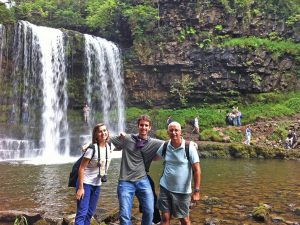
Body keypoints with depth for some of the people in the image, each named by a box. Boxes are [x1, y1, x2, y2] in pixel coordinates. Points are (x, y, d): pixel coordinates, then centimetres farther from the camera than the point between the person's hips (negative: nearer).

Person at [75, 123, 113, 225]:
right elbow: (81, 168, -18)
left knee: (90, 212, 14)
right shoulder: (92, 149, -19)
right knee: (82, 213, -9)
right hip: (85, 183, -6)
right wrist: (80, 188, -21)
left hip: (97, 184, 7)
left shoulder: (109, 147, -2)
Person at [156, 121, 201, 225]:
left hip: (182, 190, -3)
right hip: (165, 188, 3)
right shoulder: (165, 146, -2)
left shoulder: (189, 147, -13)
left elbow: (197, 170, -12)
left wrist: (196, 191, -14)